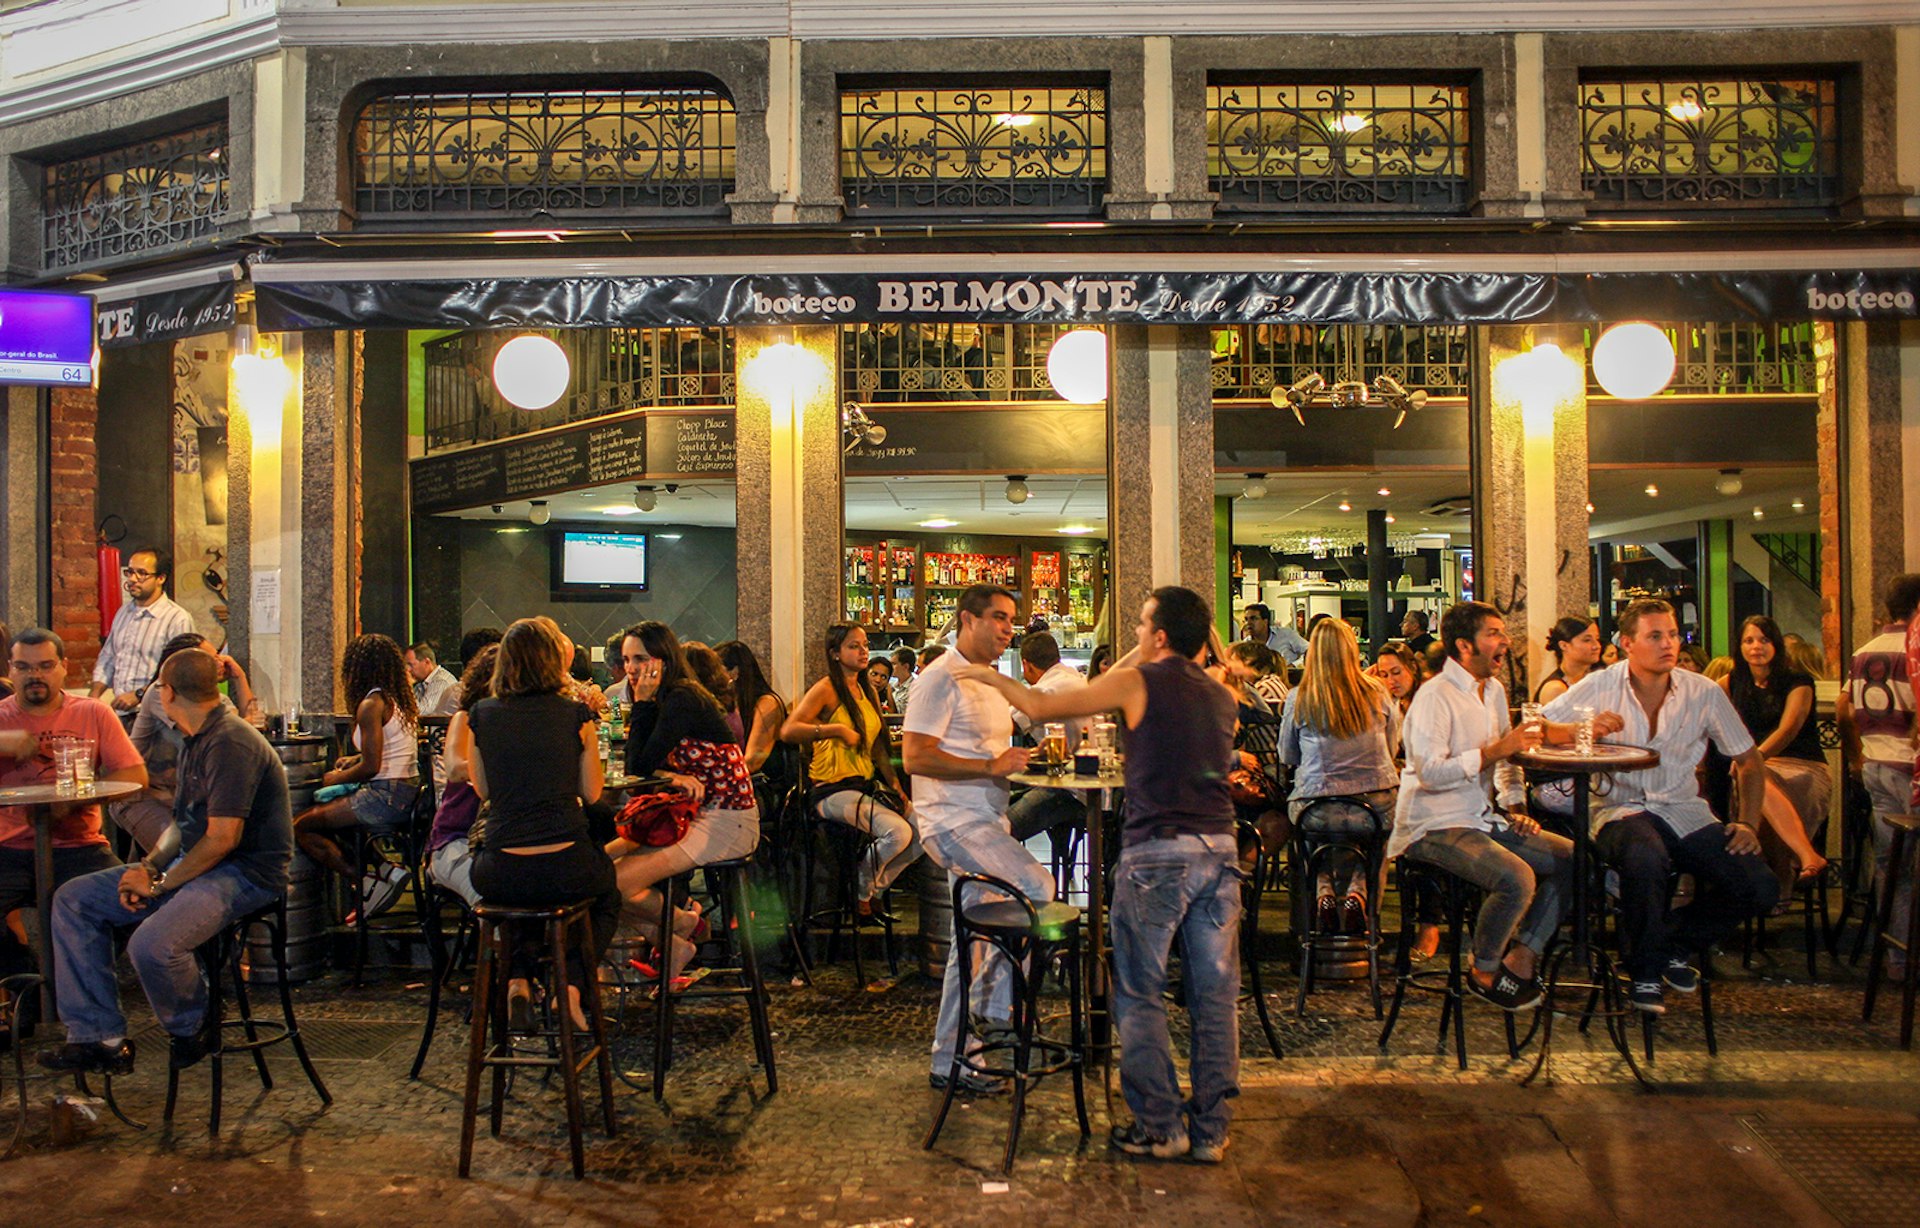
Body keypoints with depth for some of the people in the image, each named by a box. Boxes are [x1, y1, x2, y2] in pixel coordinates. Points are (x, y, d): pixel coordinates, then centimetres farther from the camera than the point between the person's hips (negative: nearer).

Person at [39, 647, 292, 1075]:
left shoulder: (230, 743, -19)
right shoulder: (198, 741, 15)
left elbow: (223, 838, -23)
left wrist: (160, 886, -13)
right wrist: (150, 867, 2)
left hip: (244, 874, -11)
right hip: (195, 864, 11)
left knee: (152, 944, -33)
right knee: (74, 900, 8)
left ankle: (193, 1028, -1)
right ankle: (99, 1037, 5)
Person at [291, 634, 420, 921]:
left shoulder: (371, 704, -13)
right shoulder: (400, 700, 13)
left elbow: (371, 767, -17)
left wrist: (336, 779, 0)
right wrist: (356, 758, 27)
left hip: (386, 797, -9)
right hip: (409, 794, 9)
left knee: (300, 826, -4)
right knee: (320, 815, 22)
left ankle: (370, 885, -9)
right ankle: (383, 867, 5)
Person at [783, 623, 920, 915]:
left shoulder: (869, 691, 16)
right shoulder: (826, 689, -7)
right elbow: (788, 730, -19)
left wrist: (895, 785, 8)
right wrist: (837, 730, -22)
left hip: (867, 786, 8)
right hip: (833, 790, -8)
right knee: (897, 833, -26)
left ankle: (874, 889, 13)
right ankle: (860, 893, 2)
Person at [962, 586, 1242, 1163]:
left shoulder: (1139, 683, -4)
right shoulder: (1222, 696, 13)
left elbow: (1042, 706, 0)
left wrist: (994, 678, 15)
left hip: (1158, 851, -6)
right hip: (1219, 847, 6)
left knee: (1141, 996, 6)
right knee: (1215, 995, 9)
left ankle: (1160, 1128, 10)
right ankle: (1211, 1131, 17)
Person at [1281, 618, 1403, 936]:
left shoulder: (1299, 699, -3)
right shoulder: (1377, 694, 2)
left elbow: (1287, 757, 10)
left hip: (1316, 812, 0)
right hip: (1375, 809, 1)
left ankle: (1324, 892, 8)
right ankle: (1358, 893, 7)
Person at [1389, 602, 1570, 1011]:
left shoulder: (1494, 691, 14)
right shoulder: (1435, 696, -15)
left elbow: (1506, 761, 23)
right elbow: (1430, 772, -26)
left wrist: (1515, 808, 7)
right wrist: (1495, 751, -26)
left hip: (1481, 819, 9)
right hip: (1434, 827, -9)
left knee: (1571, 857, -3)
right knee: (1517, 878, -29)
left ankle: (1520, 959, 4)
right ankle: (1484, 973, -5)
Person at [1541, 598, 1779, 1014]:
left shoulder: (1704, 693, 3)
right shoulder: (1601, 687, -4)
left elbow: (1749, 759, 12)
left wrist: (1747, 822, 0)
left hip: (1685, 812, 4)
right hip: (1621, 808, -3)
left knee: (1760, 886, -16)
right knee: (1647, 859, -37)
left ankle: (1677, 942, 14)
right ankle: (1645, 971, -10)